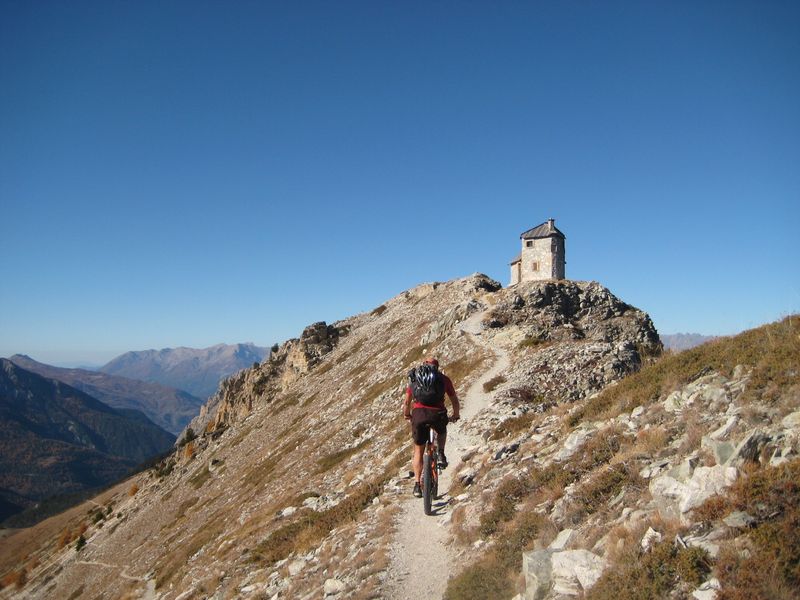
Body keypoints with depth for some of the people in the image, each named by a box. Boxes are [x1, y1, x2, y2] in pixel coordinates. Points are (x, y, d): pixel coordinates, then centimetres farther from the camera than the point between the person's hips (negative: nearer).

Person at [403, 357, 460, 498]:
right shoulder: (444, 378, 18)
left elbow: (407, 403, 21)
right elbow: (455, 401, 23)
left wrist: (407, 415, 39)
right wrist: (455, 415, 40)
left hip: (419, 413, 0)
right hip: (438, 414, 0)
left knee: (418, 450, 17)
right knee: (442, 431, 36)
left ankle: (417, 484, 11)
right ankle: (441, 454, 14)